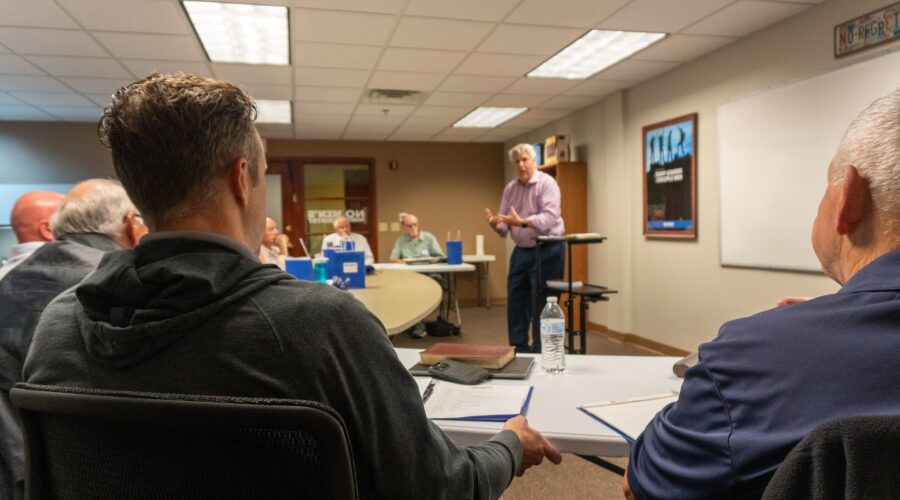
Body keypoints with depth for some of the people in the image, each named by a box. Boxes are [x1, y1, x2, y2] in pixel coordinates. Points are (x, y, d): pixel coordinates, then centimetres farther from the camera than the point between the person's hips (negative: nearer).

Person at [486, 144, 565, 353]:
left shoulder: (546, 183, -11)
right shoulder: (510, 188, 9)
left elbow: (550, 217, -24)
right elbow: (505, 225, 8)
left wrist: (523, 222, -37)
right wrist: (497, 225, -15)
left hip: (547, 250, -7)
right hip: (521, 251, 7)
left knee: (543, 304, -1)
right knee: (515, 301, 10)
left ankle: (541, 353, 12)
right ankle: (518, 349, 23)